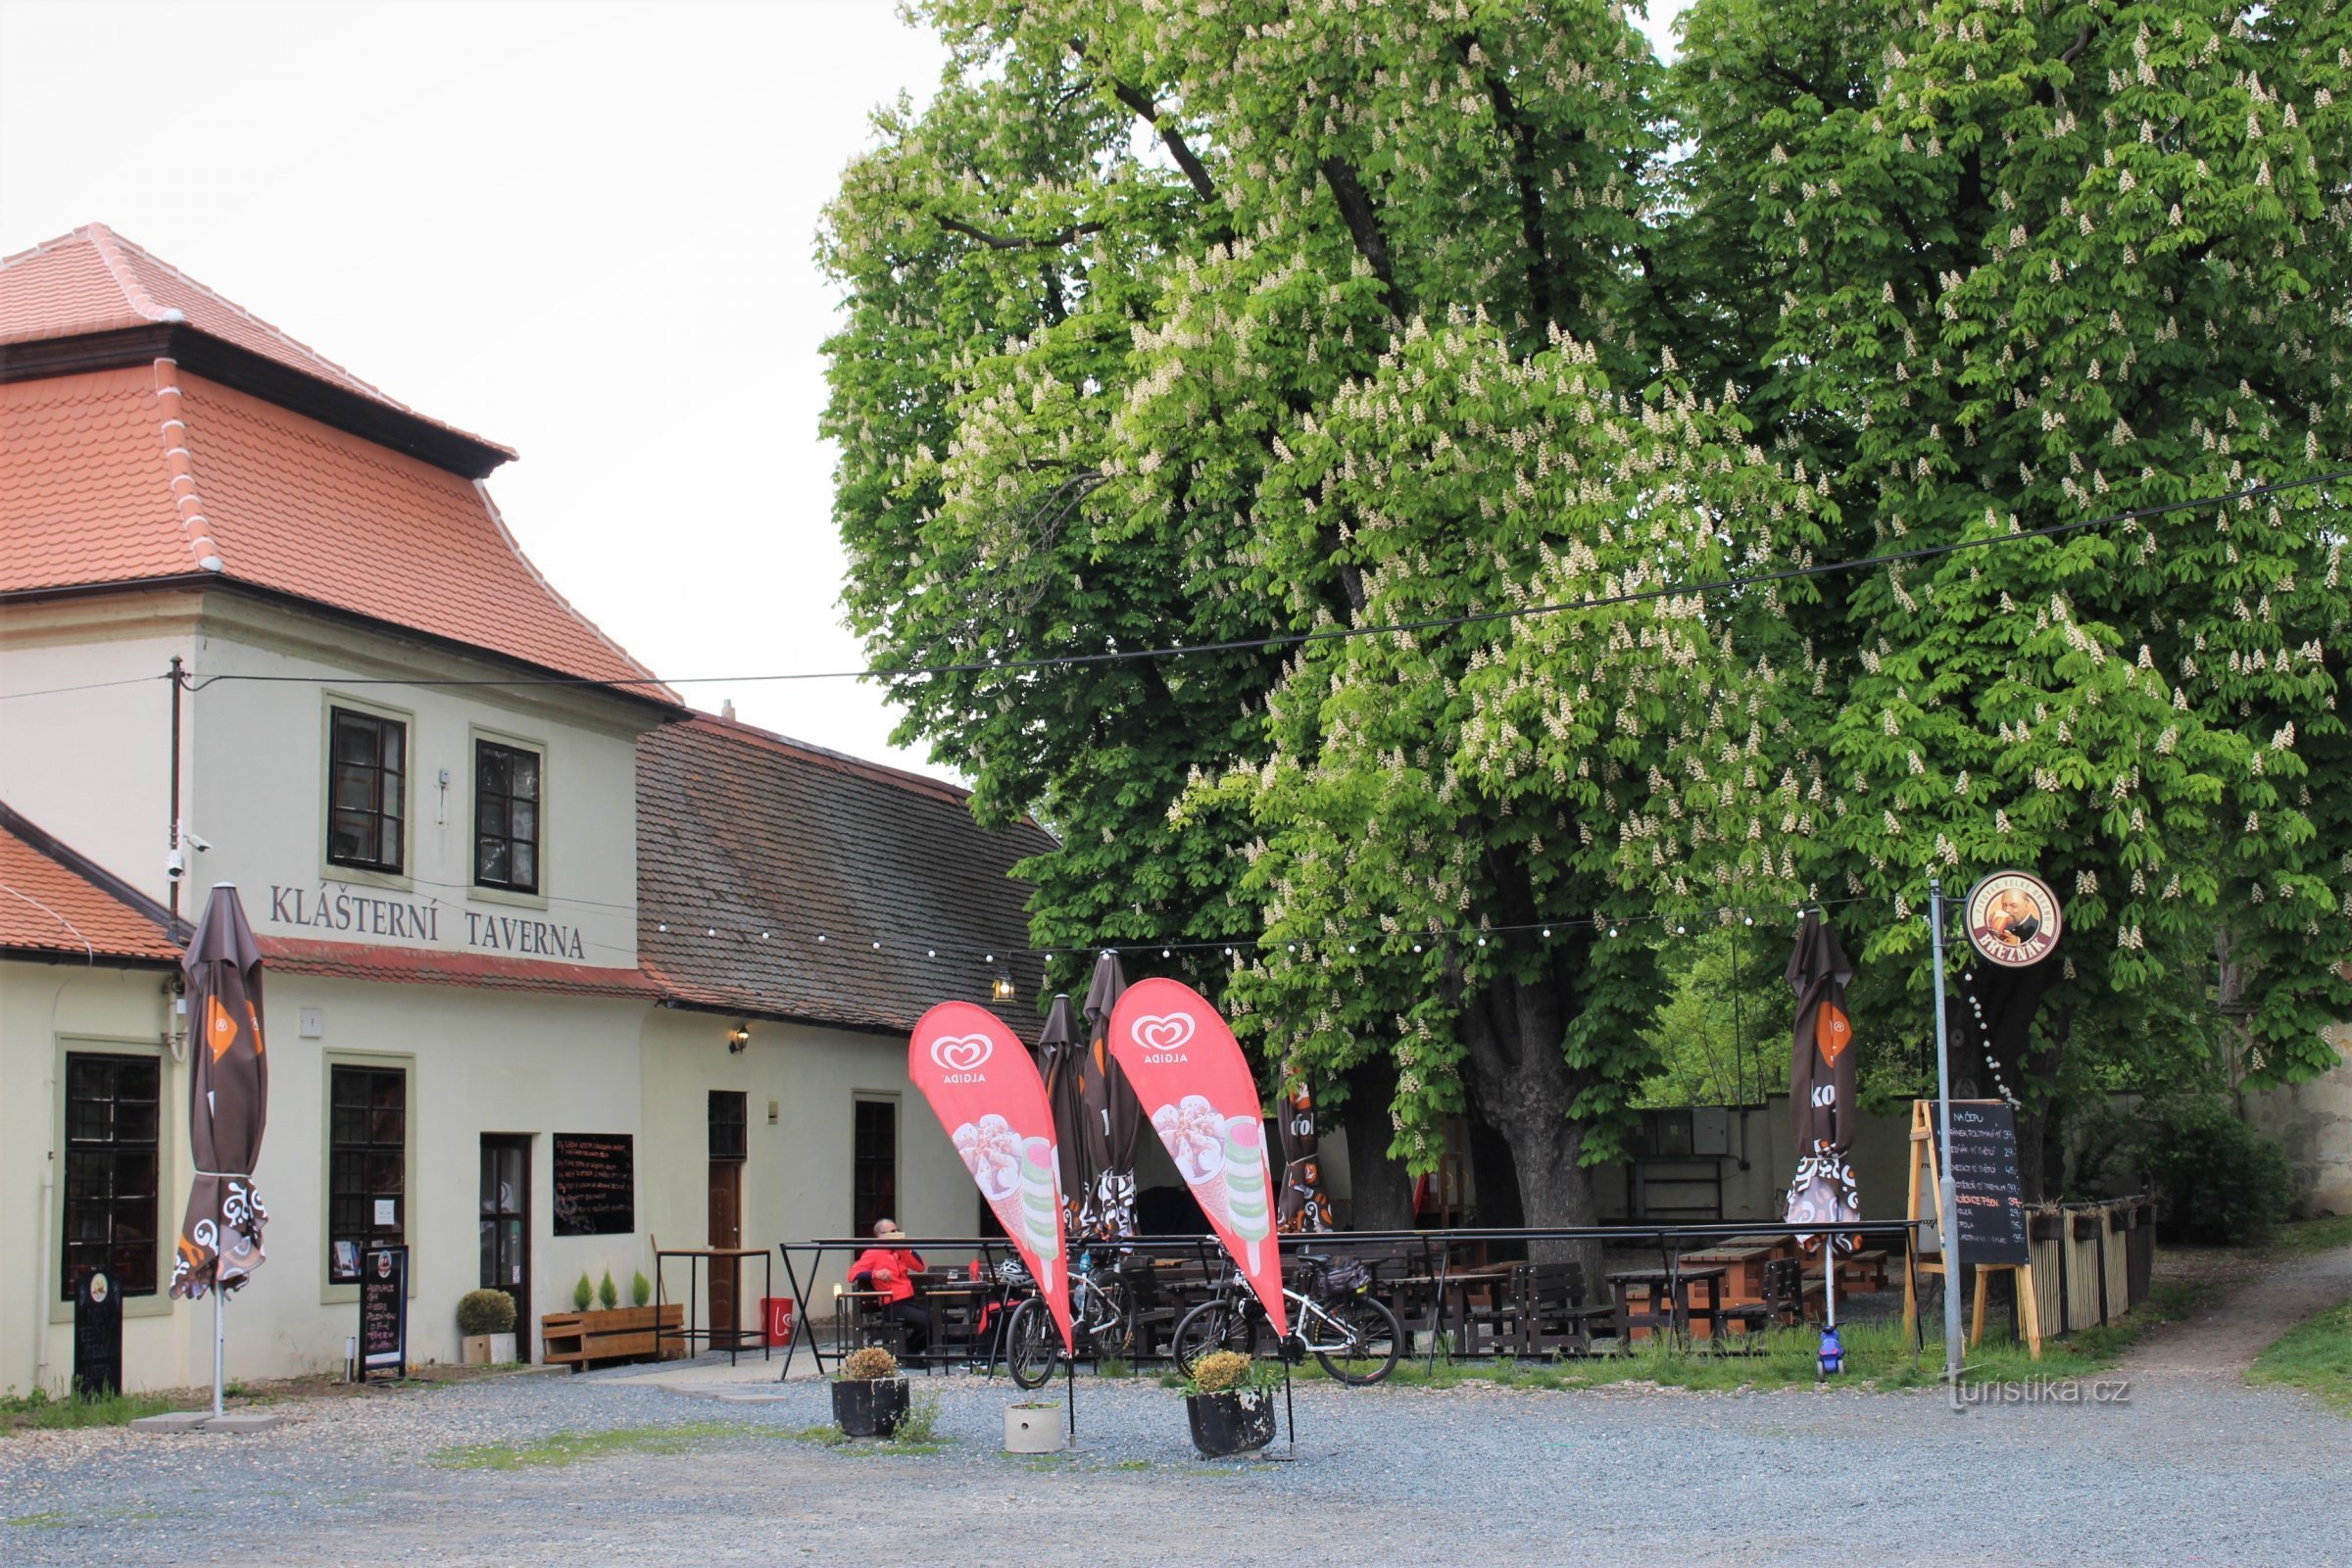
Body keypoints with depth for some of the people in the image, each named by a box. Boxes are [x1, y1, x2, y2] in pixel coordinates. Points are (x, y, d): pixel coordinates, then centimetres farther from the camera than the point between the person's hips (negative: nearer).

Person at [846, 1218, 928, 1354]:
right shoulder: (873, 1253, -2)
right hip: (892, 1305, -7)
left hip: (910, 1300, 7)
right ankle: (908, 1351, -1)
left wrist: (906, 1249, 2)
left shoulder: (899, 1251, 18)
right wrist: (875, 1273, -27)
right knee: (927, 1321, -24)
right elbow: (853, 1274, -12)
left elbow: (920, 1267, 14)